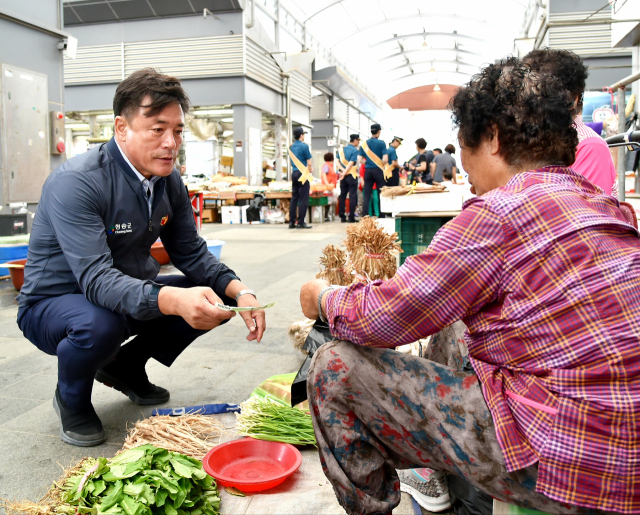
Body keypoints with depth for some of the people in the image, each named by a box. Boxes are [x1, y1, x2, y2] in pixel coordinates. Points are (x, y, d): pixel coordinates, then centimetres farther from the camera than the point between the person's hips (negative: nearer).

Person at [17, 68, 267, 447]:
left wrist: (239, 291, -18)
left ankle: (127, 366, 14)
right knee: (98, 323, -39)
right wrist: (172, 300, -53)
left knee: (219, 298, -8)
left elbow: (191, 253, 0)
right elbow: (96, 279, -36)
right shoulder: (76, 182, -27)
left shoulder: (169, 181, -4)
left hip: (133, 293, 7)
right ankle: (72, 398, -1)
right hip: (54, 303, -6)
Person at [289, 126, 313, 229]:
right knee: (303, 199, -4)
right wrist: (310, 170, 10)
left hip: (294, 173, 7)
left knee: (294, 198, 10)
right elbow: (309, 163, -9)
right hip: (302, 173, -7)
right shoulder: (304, 146, -10)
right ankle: (300, 222, -4)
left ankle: (292, 222, 10)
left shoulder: (292, 147, 12)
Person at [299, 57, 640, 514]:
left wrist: (324, 298, 6)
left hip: (559, 465, -9)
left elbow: (383, 318, -15)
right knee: (451, 330, 28)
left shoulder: (502, 210, -18)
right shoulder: (603, 205, 10)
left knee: (335, 367, -7)